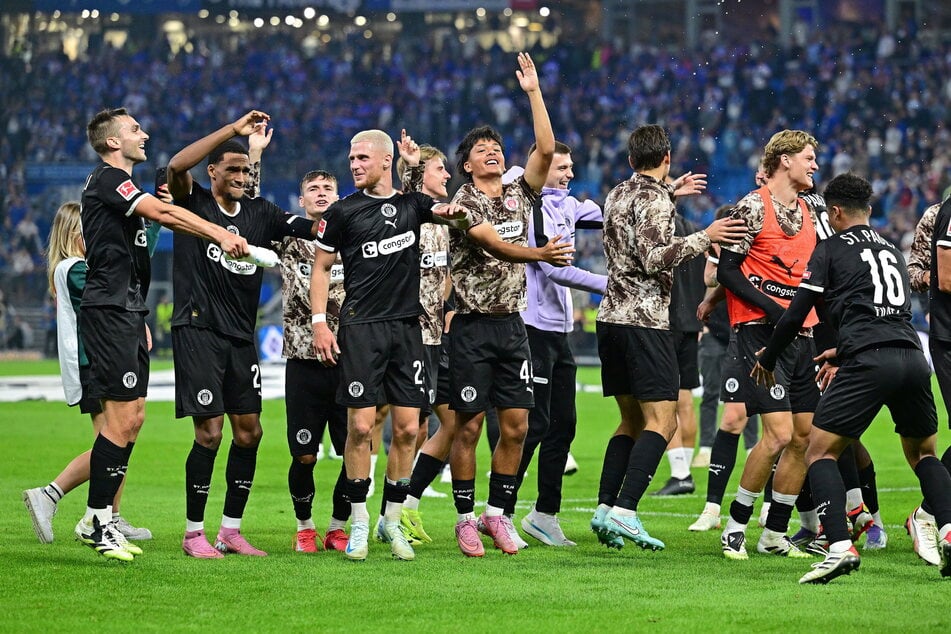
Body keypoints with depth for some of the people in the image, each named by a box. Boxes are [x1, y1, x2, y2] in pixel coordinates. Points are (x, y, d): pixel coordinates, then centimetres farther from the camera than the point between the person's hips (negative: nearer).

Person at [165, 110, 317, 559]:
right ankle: (194, 532, 2)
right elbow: (177, 166, -21)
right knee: (209, 432, -9)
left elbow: (315, 228, 8)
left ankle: (231, 530, 15)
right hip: (198, 331, -6)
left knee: (248, 431, 5)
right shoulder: (193, 203, -1)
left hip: (240, 336, 6)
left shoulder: (260, 213, 13)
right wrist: (233, 130, -24)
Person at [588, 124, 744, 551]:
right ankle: (624, 511, -22)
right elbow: (655, 257, -20)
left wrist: (672, 194, 41)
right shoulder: (654, 199, -10)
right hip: (645, 320, -9)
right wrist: (704, 238, -17)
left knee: (632, 421, 14)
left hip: (612, 318, 9)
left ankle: (604, 508, 6)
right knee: (662, 422, -9)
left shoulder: (617, 195, 15)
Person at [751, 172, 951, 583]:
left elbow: (795, 316, 6)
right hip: (913, 358, 6)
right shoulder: (892, 252, 27)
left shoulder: (831, 250, 9)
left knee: (819, 452, 1)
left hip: (867, 363, -6)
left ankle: (840, 546, -18)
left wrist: (767, 361, 23)